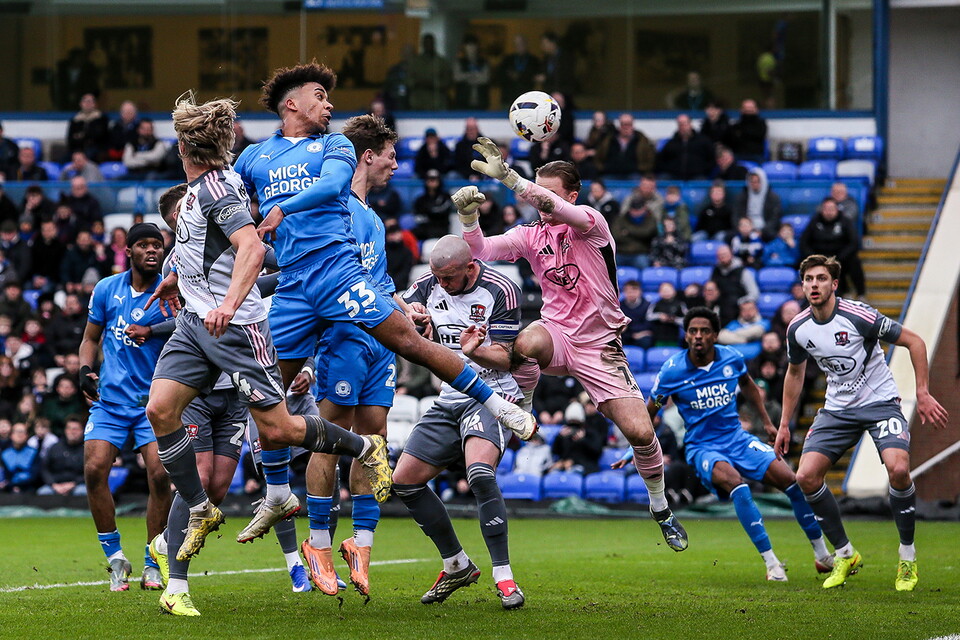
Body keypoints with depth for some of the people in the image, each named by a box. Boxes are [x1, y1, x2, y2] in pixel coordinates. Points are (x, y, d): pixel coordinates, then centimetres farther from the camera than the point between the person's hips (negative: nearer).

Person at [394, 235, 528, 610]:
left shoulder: (500, 291, -13)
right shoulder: (430, 285, 2)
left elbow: (503, 359, -14)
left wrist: (474, 352, -36)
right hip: (449, 399, 7)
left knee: (480, 474, -32)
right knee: (404, 481, 2)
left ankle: (504, 577, -26)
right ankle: (457, 566, 17)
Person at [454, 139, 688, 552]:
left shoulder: (592, 224, -9)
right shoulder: (530, 236, 5)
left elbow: (563, 211, -30)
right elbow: (479, 251, -3)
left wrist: (507, 177, -42)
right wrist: (469, 215, -24)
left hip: (599, 344, -2)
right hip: (556, 332, 2)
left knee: (639, 430, -11)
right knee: (526, 343, -38)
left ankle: (661, 509, 14)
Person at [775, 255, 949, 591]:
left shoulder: (858, 316, -20)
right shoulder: (798, 329, -4)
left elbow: (914, 341, -12)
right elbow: (794, 373, 15)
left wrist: (923, 394, -14)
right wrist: (784, 424, 16)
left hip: (880, 401, -5)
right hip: (837, 409, 5)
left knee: (898, 469, -28)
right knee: (806, 476, -12)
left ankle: (908, 557, -8)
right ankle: (845, 555, 6)